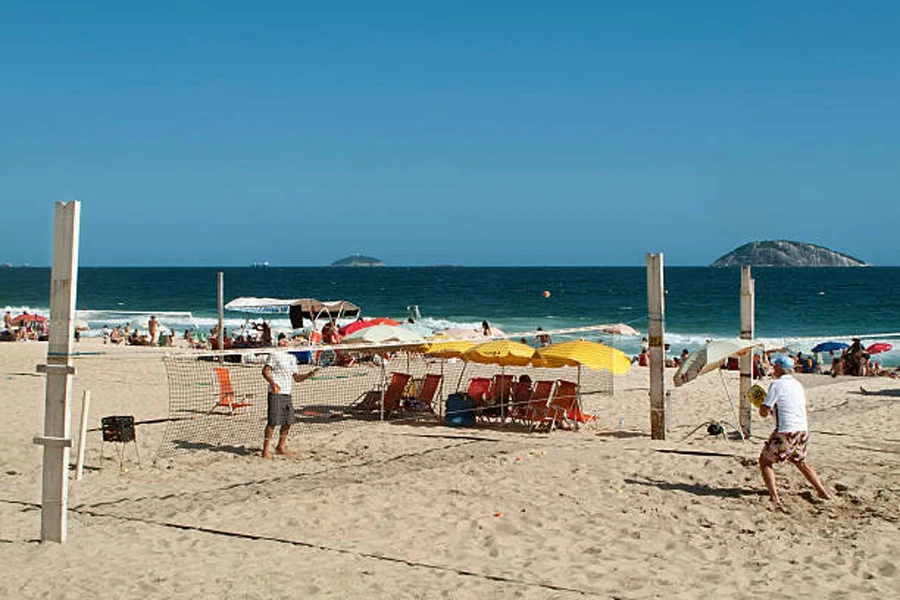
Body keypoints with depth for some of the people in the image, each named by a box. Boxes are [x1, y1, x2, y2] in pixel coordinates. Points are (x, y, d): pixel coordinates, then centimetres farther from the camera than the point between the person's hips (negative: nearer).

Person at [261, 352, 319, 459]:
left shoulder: (292, 358, 18)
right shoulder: (274, 355, -4)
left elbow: (296, 377, 22)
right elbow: (265, 371, -14)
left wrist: (308, 375, 5)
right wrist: (272, 383, -30)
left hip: (287, 394, 7)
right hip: (275, 394, -7)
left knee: (288, 422, 8)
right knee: (272, 422, -8)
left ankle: (281, 446, 25)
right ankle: (265, 450, -2)